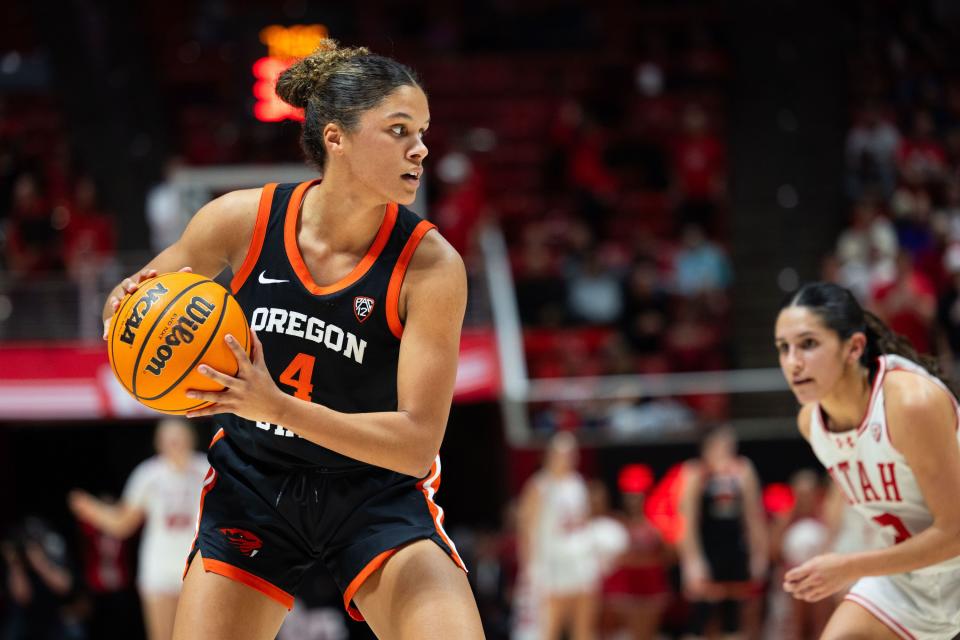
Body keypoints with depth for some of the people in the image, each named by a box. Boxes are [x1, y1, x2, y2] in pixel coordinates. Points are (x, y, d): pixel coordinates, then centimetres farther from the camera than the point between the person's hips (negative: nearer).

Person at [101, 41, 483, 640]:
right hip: (252, 485, 2)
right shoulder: (243, 220, -14)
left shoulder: (431, 265, -20)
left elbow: (417, 443, -23)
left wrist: (278, 407, -35)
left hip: (376, 494, -2)